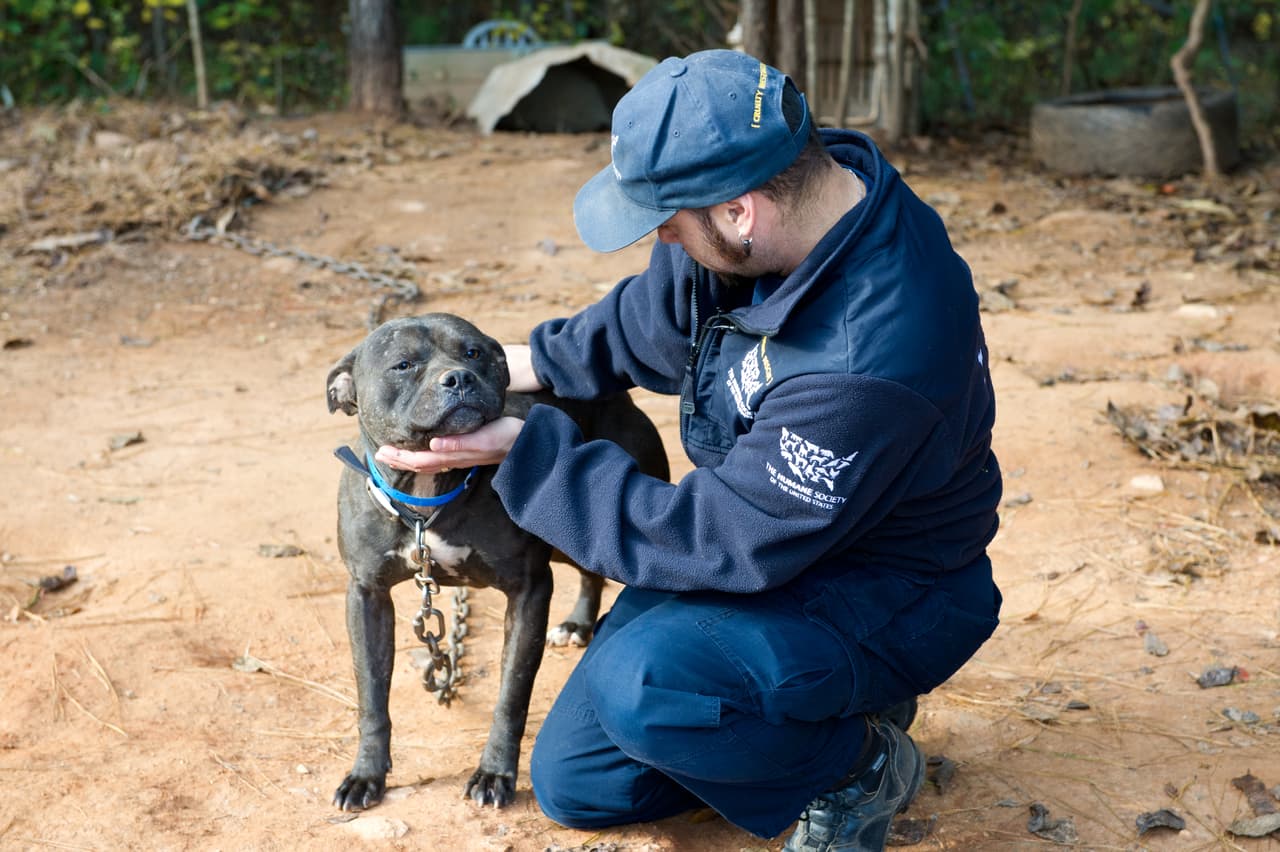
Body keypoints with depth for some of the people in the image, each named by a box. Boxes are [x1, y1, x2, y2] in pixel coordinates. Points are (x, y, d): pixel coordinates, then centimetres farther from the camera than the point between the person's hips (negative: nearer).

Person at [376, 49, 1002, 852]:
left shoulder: (873, 353, -38)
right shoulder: (779, 198, -13)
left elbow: (730, 544, -30)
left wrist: (528, 451, -25)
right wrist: (536, 361, 8)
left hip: (876, 597, -8)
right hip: (760, 537, 8)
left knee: (643, 685, -36)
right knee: (574, 783, 8)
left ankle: (862, 765, -6)